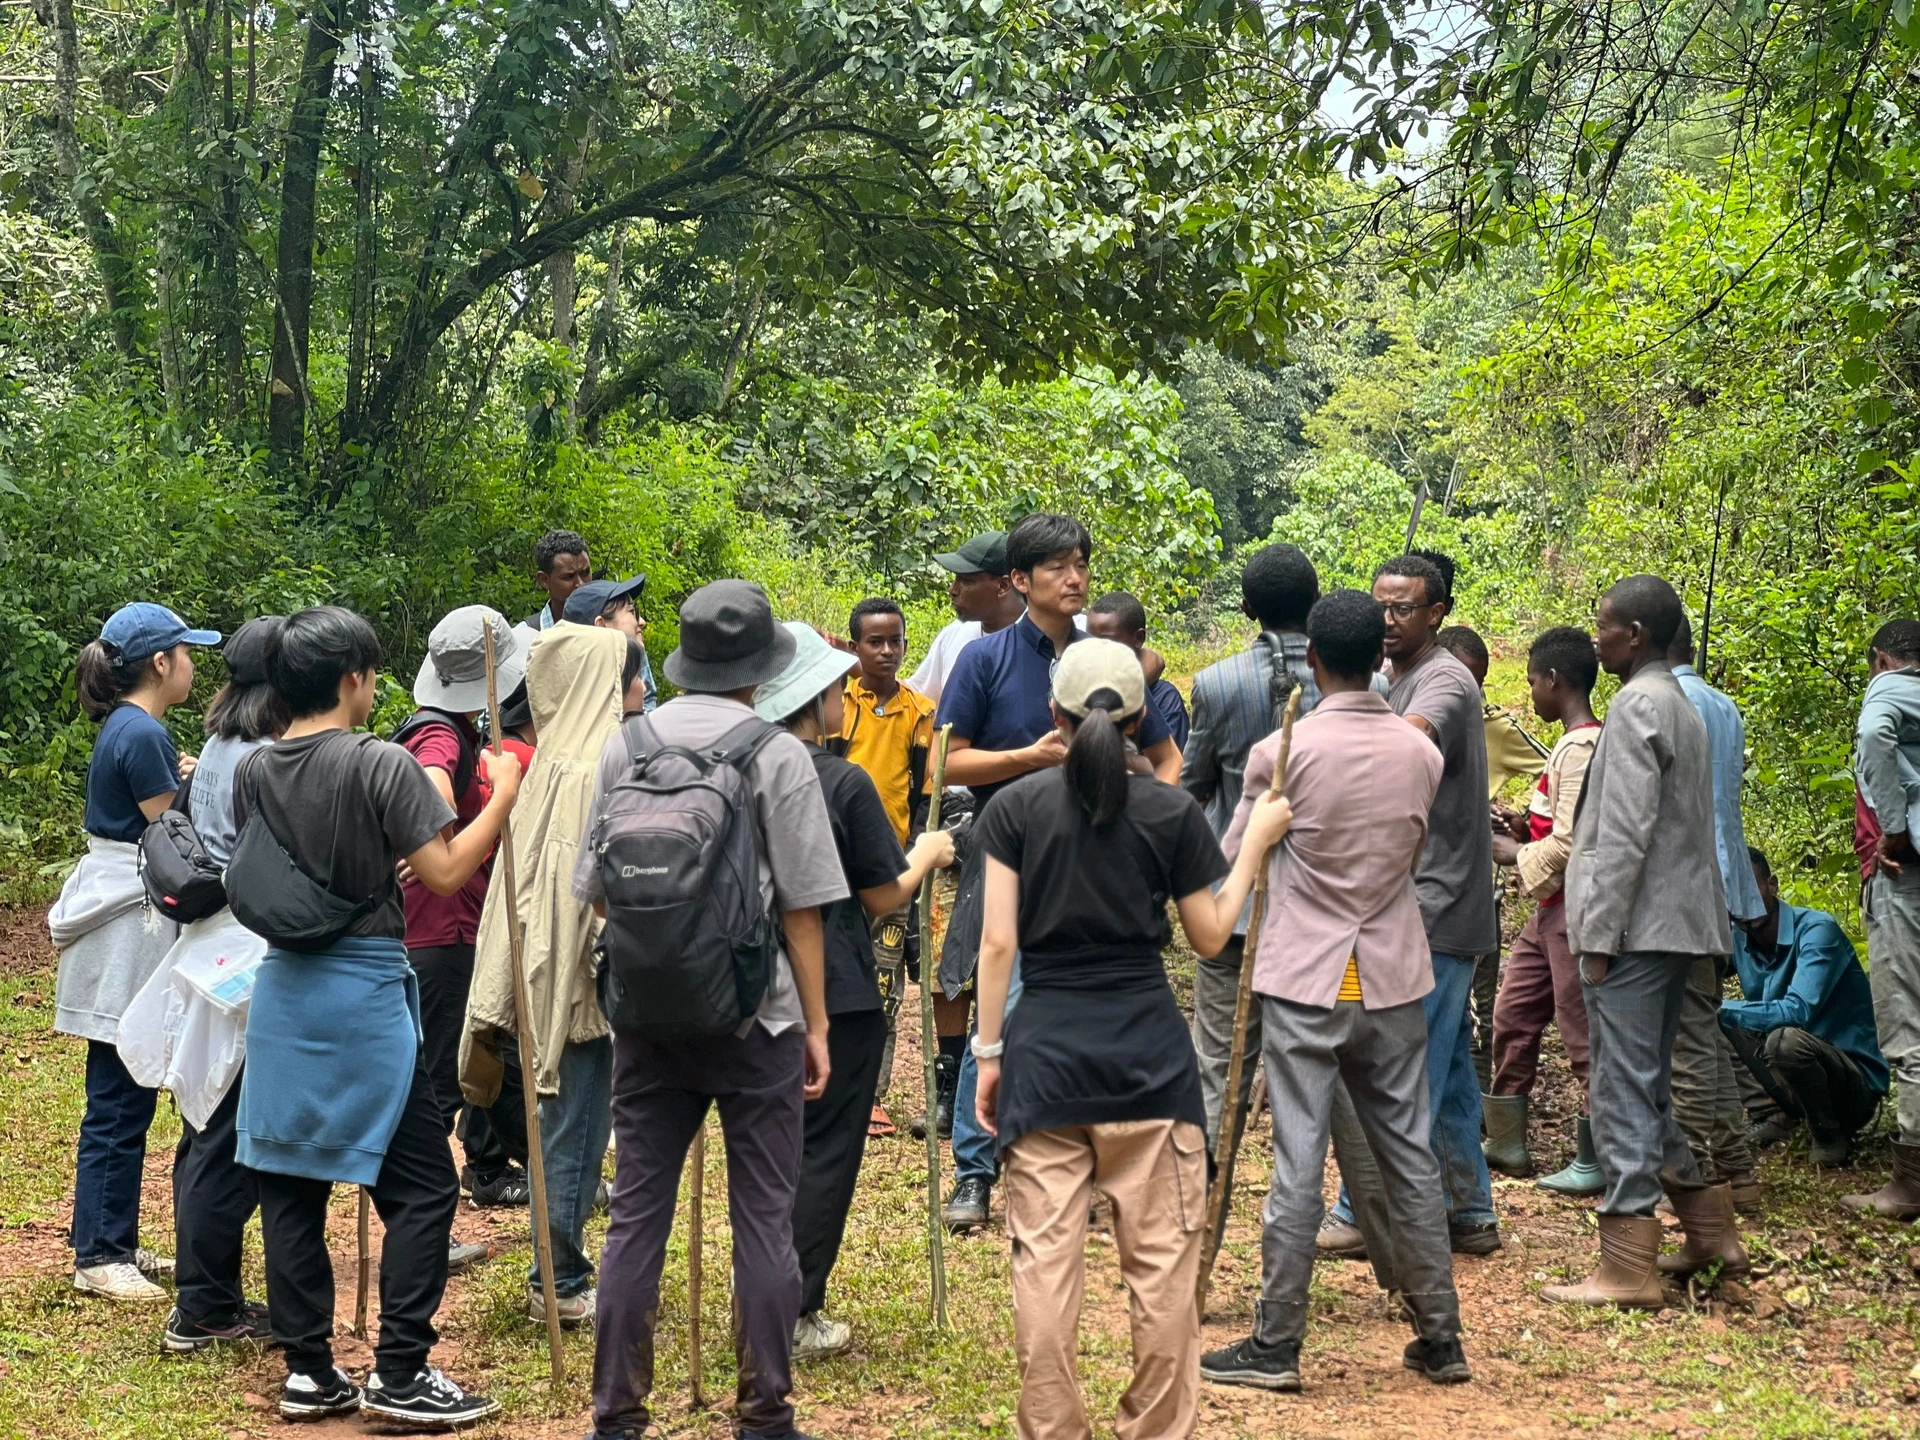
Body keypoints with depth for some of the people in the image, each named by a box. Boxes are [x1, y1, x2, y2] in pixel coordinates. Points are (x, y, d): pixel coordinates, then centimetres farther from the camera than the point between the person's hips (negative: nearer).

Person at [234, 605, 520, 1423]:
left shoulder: (253, 773, 5)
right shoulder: (381, 765, -13)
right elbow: (447, 873, -14)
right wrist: (503, 797, -3)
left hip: (282, 987, 6)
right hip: (364, 991, -6)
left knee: (289, 1183, 11)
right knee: (421, 1187, 3)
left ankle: (307, 1371, 16)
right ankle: (399, 1374, 0)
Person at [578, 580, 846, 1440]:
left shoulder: (625, 745, 2)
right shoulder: (778, 756, -8)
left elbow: (595, 890, 8)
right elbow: (801, 906, -7)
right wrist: (815, 1022, 1)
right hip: (756, 1014, -3)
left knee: (637, 1213, 8)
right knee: (763, 1218, 4)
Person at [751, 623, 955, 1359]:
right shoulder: (844, 783, -15)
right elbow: (884, 897, -8)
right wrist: (927, 856, 10)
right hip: (838, 995, -6)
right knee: (826, 1151, 3)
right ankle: (796, 1317, 5)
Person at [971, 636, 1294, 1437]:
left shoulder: (1014, 808, 0)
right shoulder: (1172, 813, 0)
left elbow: (998, 942, -3)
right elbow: (1210, 936, 7)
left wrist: (988, 1052, 3)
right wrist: (1255, 844, 17)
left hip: (1046, 1050, 0)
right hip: (1147, 1053, 0)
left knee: (1045, 1259, 4)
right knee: (1161, 1258, 7)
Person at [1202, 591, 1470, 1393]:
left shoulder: (1282, 752, -10)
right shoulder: (1421, 755, 1)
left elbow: (1235, 859, 4)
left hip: (1304, 981, -3)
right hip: (1393, 979, 3)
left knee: (1298, 1163, -1)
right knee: (1410, 1156, 10)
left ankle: (1275, 1347, 4)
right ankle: (1439, 1337, 17)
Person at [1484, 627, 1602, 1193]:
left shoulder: (1580, 748, -18)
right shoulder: (1579, 743, 13)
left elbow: (1570, 844, -22)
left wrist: (1511, 853, -9)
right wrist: (1525, 827, 9)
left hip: (1573, 908, -11)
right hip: (1551, 910, 11)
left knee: (1581, 1032, -2)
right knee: (1513, 1016, 15)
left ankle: (1595, 1162, 6)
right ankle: (1506, 1143, 24)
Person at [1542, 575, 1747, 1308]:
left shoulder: (1638, 705, -12)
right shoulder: (1682, 708, 18)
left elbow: (1624, 833, -18)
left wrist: (1599, 936, -17)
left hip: (1636, 925, -10)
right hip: (1674, 923, 10)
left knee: (1623, 1090, -7)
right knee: (1650, 1085, 17)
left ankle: (1628, 1267, -5)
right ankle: (1711, 1233, 22)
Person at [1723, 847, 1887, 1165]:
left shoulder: (1816, 930, -19)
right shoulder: (1736, 938, 0)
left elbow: (1797, 1012, -32)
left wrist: (1721, 1011, -34)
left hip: (1856, 1085, -6)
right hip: (1786, 1082, 7)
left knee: (1785, 1039, -36)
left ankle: (1830, 1135, -11)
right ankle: (1773, 1115, 2)